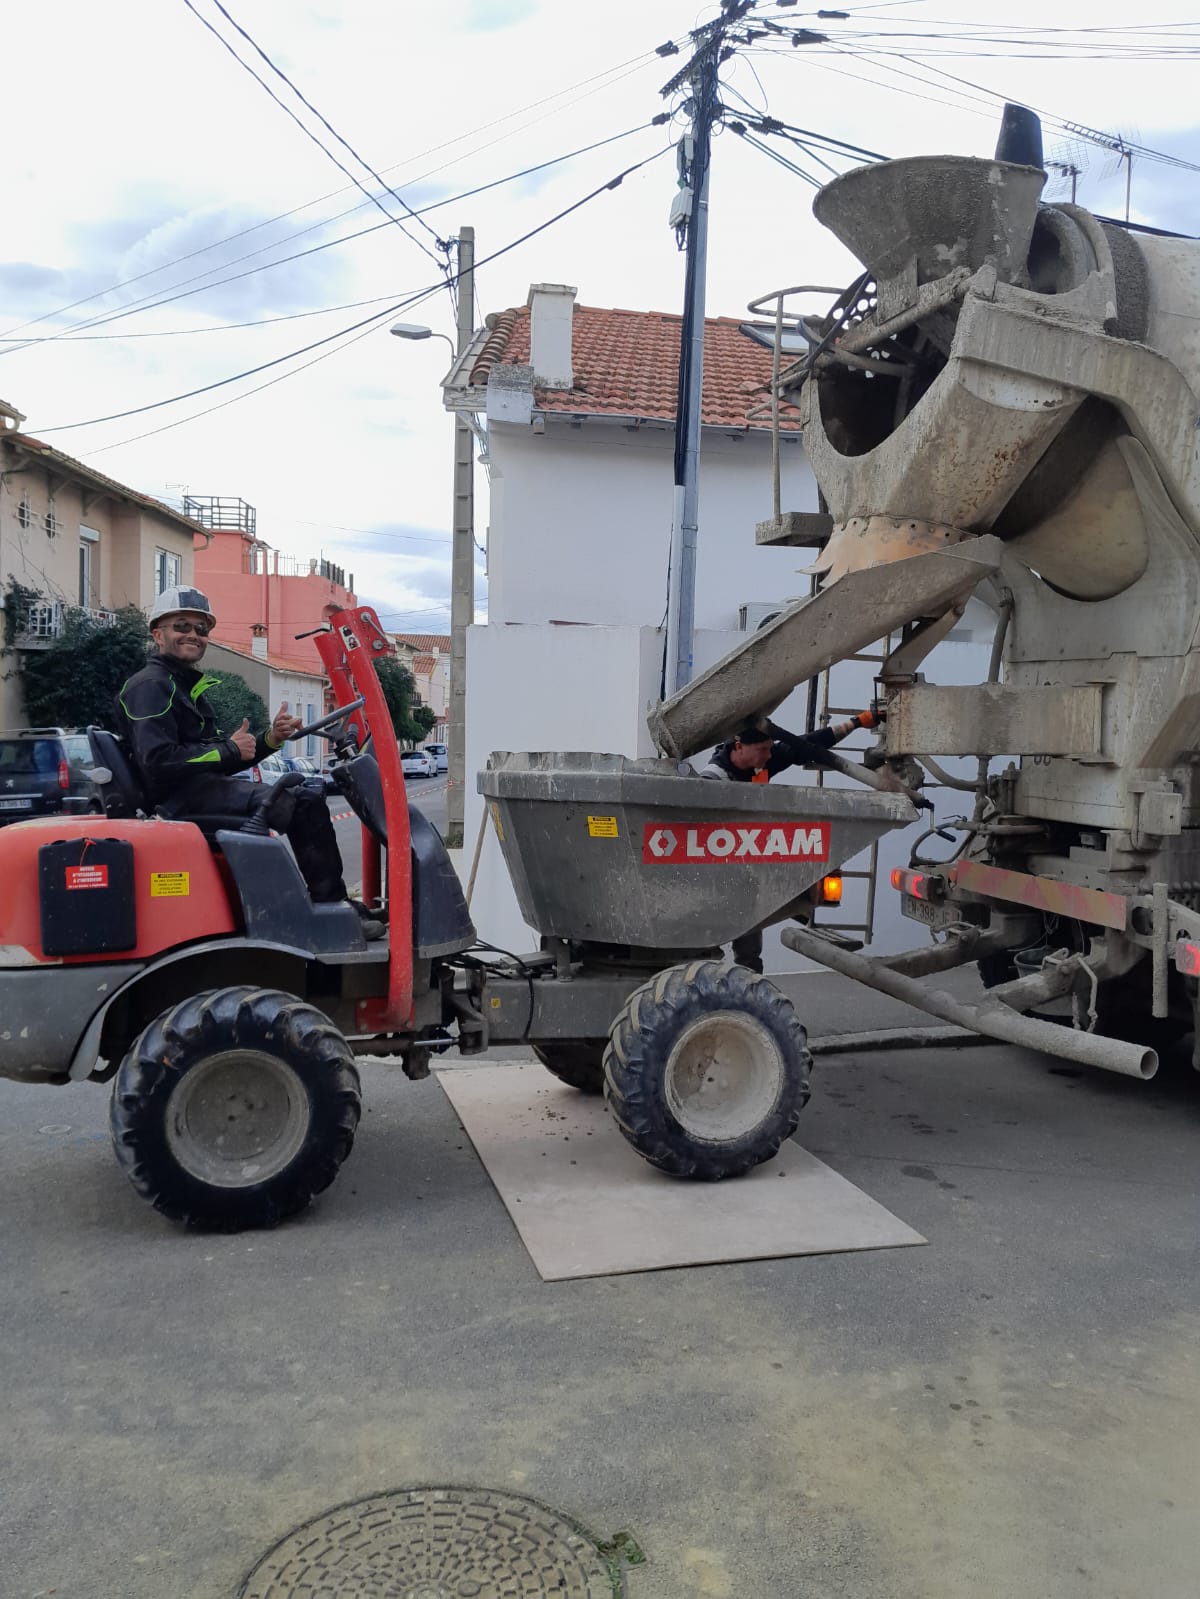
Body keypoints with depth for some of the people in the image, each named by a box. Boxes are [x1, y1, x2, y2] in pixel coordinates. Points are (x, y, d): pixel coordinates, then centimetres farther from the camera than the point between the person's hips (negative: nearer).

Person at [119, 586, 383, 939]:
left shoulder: (186, 687, 27)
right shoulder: (150, 686, -5)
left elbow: (219, 763, 21)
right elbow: (157, 761, -21)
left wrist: (269, 739, 4)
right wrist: (229, 750, -13)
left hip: (201, 791, 10)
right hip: (185, 798, -10)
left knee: (307, 798, 7)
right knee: (305, 805, -20)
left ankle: (332, 905, 0)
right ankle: (333, 911, -12)